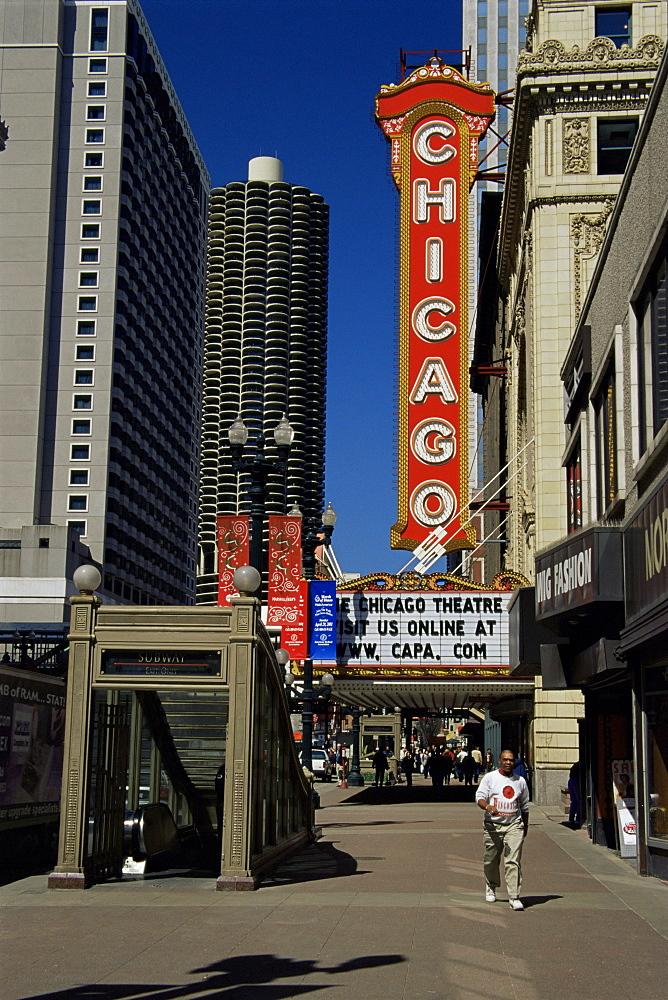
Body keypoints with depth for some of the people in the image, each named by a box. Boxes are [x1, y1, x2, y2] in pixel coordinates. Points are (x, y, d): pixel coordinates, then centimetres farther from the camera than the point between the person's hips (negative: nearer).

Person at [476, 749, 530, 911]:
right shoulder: (490, 778, 3)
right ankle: (491, 888, 35)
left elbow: (524, 805, 21)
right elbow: (479, 797, -3)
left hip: (514, 825, 1)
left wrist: (525, 825, 22)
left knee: (513, 861, -10)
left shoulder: (520, 781, 12)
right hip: (493, 825, 0)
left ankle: (514, 897, -12)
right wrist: (488, 807, -23)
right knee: (490, 860, 10)